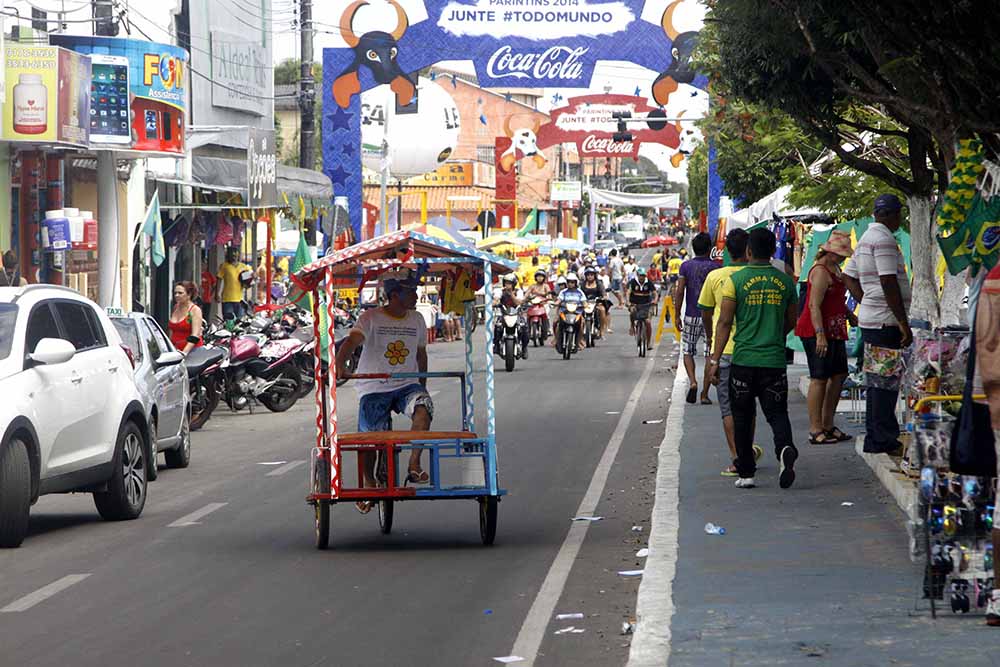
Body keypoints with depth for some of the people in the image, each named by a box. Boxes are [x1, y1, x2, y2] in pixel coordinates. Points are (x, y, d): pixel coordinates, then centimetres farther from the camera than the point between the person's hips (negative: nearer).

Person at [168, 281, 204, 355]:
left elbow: (195, 336, -16)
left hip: (191, 349, -6)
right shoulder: (175, 308, 14)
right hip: (175, 350, 6)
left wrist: (184, 352, -26)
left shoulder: (195, 310, -7)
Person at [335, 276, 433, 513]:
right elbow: (351, 341, -23)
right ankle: (368, 483, 23)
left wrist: (422, 387, 22)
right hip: (374, 388, -3)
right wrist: (340, 366, -41)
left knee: (423, 408, -29)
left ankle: (414, 465, -27)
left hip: (407, 385, 3)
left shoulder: (416, 319, 9)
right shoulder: (371, 318, -7)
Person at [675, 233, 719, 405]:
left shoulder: (686, 266, -1)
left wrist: (677, 316, 1)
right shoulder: (715, 267, -4)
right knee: (710, 355, 6)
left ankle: (692, 382, -8)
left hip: (691, 316, 1)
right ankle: (705, 393, 3)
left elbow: (679, 292, -5)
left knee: (688, 351, 16)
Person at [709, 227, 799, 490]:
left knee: (742, 418, 10)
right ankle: (785, 448, -25)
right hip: (775, 360, 2)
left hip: (743, 360, -2)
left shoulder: (735, 280, -5)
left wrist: (715, 360, -5)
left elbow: (725, 322, -8)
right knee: (777, 412, 5)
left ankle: (746, 472, 13)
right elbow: (791, 321, 13)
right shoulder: (785, 281, 4)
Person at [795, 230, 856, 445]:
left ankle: (828, 425, 18)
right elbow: (814, 306, -21)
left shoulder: (835, 269, 17)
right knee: (820, 378, -8)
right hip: (817, 332, -10)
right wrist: (820, 335, -27)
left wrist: (851, 316, 20)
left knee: (839, 375, 10)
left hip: (834, 332, 10)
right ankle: (816, 430, -5)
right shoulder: (821, 272, -15)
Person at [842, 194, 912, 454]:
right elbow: (888, 282, -21)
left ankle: (874, 439, 19)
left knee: (876, 381, 14)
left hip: (870, 318, 10)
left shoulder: (866, 238, 17)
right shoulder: (884, 239, -14)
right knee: (886, 381, -7)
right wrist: (903, 322, -20)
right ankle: (883, 440, -6)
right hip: (886, 321, -10)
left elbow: (849, 277, 22)